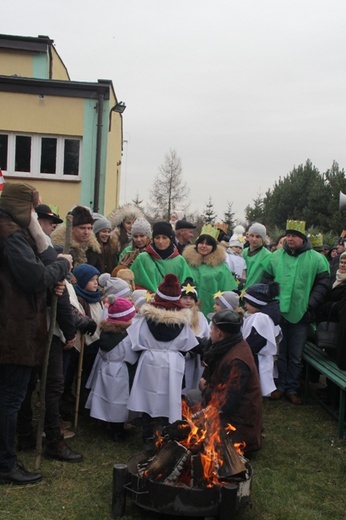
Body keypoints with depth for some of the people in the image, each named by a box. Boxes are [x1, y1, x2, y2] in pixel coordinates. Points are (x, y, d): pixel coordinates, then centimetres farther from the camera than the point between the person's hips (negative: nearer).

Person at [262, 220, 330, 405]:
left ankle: (292, 389, 20)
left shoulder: (316, 259, -3)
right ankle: (280, 385, 24)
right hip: (278, 313, 1)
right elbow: (266, 280, 8)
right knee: (279, 353, 11)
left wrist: (311, 305, -9)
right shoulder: (276, 256, 3)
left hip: (300, 315, -1)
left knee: (296, 356, 8)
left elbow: (322, 284, -2)